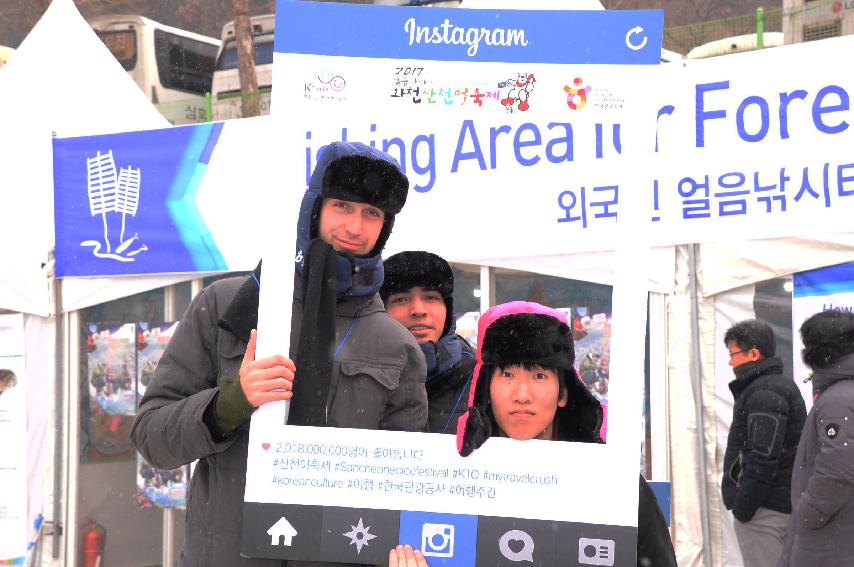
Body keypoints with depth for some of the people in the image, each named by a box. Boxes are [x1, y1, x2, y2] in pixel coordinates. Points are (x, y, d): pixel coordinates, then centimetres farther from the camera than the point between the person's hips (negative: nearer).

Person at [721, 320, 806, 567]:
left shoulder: (764, 393, -16)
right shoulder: (783, 386, 18)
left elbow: (764, 459, -23)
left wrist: (742, 507, -17)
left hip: (764, 509, -11)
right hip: (783, 505, 11)